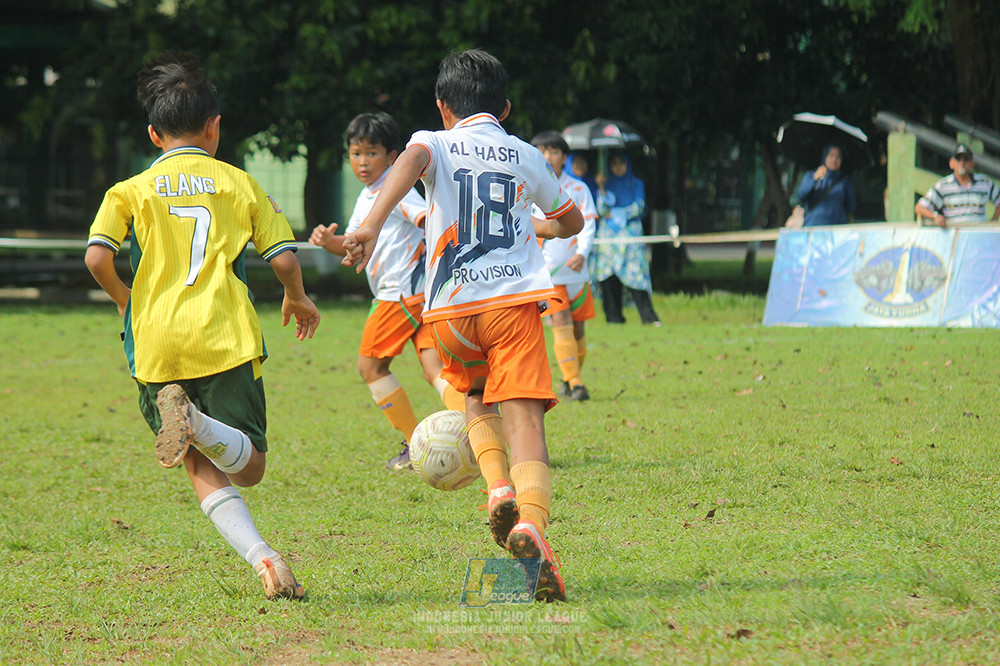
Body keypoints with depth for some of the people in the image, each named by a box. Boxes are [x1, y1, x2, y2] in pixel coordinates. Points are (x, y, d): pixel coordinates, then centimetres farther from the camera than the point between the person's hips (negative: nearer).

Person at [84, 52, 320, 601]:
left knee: (204, 471, 7)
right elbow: (283, 258, 5)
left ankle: (261, 556, -18)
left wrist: (125, 301, 14)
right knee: (248, 466, 3)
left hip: (158, 347, 1)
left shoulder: (131, 191, 9)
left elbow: (97, 257, -6)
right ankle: (195, 421, -31)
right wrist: (297, 299, 27)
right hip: (227, 340, -1)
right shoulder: (239, 183, 10)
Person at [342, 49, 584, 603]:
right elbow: (570, 221, 36)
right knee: (524, 416, -10)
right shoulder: (526, 156, 20)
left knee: (475, 395, 28)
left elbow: (413, 158, -16)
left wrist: (373, 222, -29)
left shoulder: (438, 144, 12)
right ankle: (531, 519, -36)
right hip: (514, 297, 0)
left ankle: (499, 487, 3)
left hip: (451, 309, 0)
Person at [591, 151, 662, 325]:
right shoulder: (607, 184, 13)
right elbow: (602, 210, 0)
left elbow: (638, 207, -1)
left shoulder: (636, 184, 12)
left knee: (635, 275, -11)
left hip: (630, 234, -2)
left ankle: (648, 317, -13)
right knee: (609, 278, -6)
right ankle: (614, 316, -1)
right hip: (608, 235, 2)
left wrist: (615, 214, -4)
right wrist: (601, 188, -10)